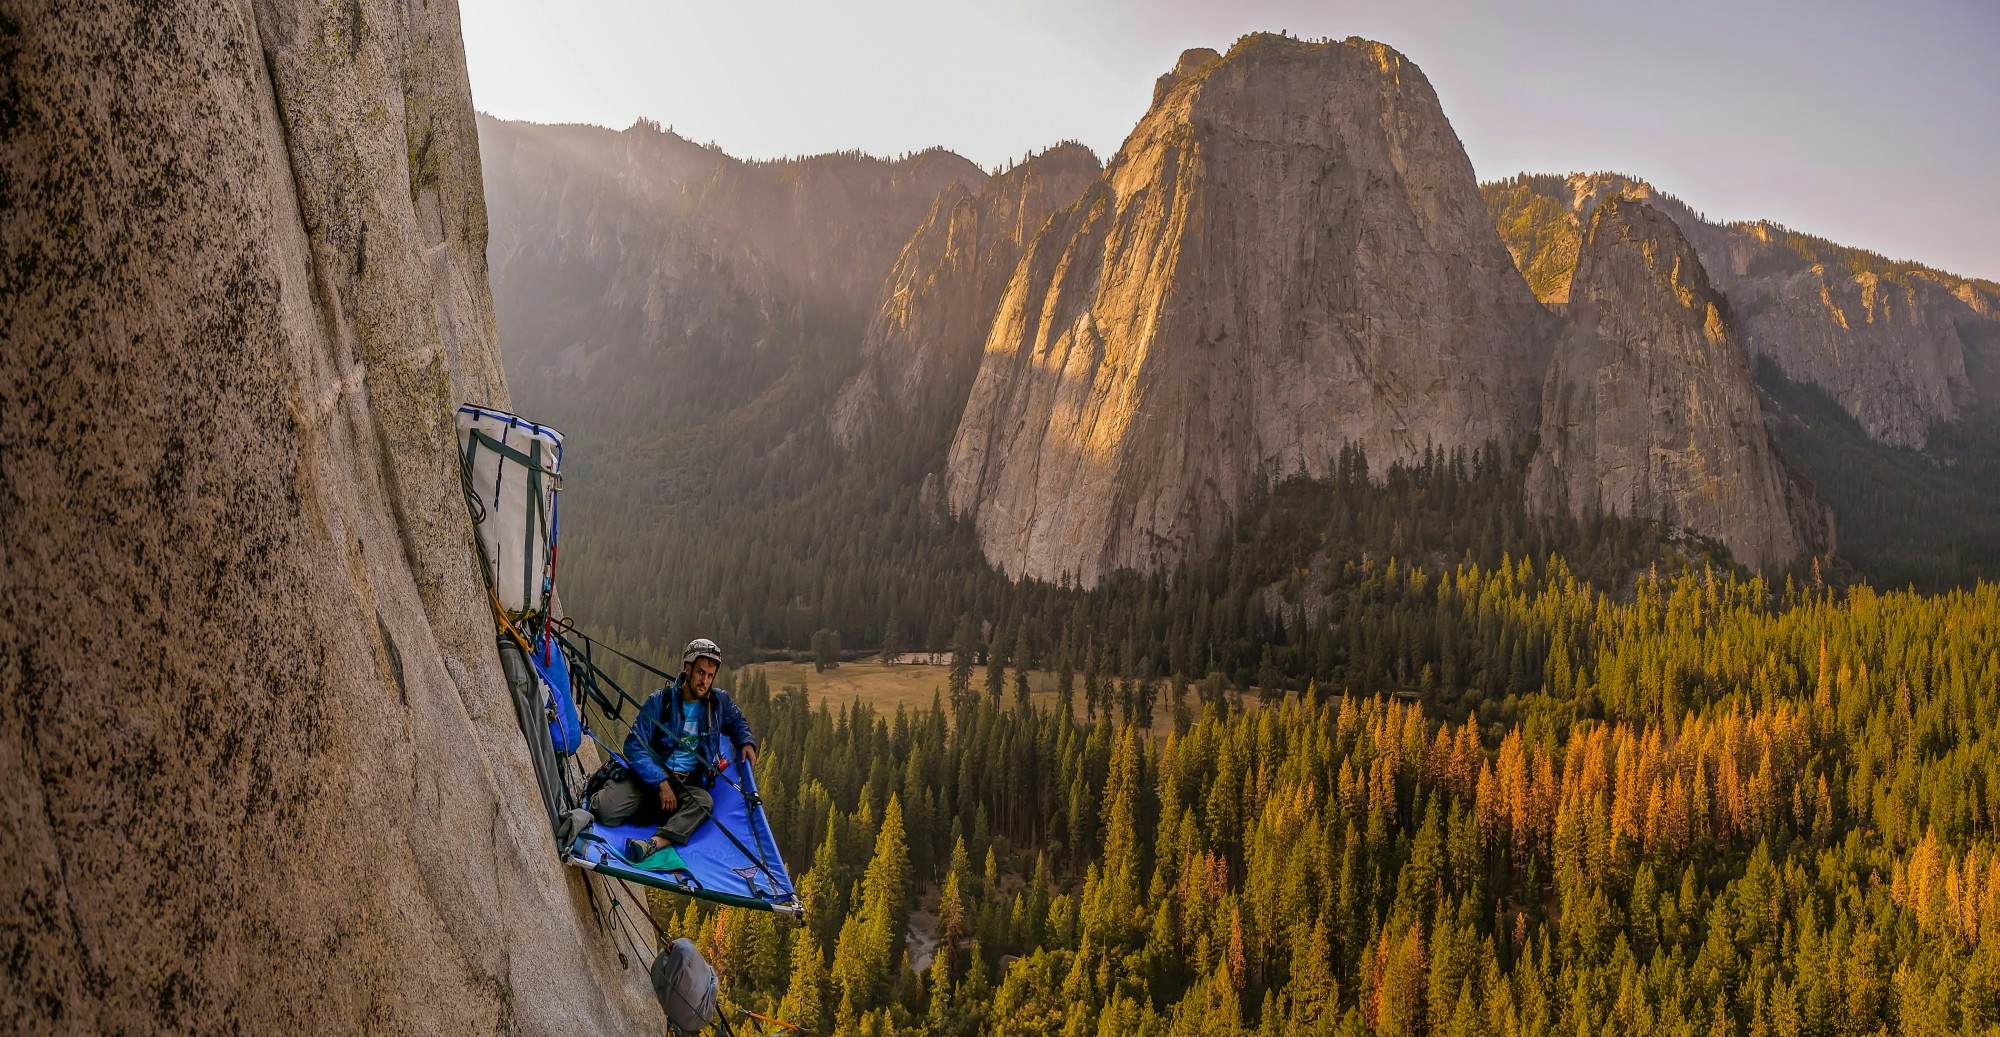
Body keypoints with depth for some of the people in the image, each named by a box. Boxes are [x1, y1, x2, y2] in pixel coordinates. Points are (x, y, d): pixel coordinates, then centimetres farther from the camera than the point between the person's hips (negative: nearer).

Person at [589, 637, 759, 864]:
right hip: (648, 775, -2)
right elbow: (634, 747, -11)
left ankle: (656, 843, -53)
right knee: (607, 811, -28)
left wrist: (747, 742, 5)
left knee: (703, 801, -34)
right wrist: (661, 782, -21)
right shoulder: (659, 701, -6)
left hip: (688, 784, 2)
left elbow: (737, 722, 28)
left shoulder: (719, 701, 5)